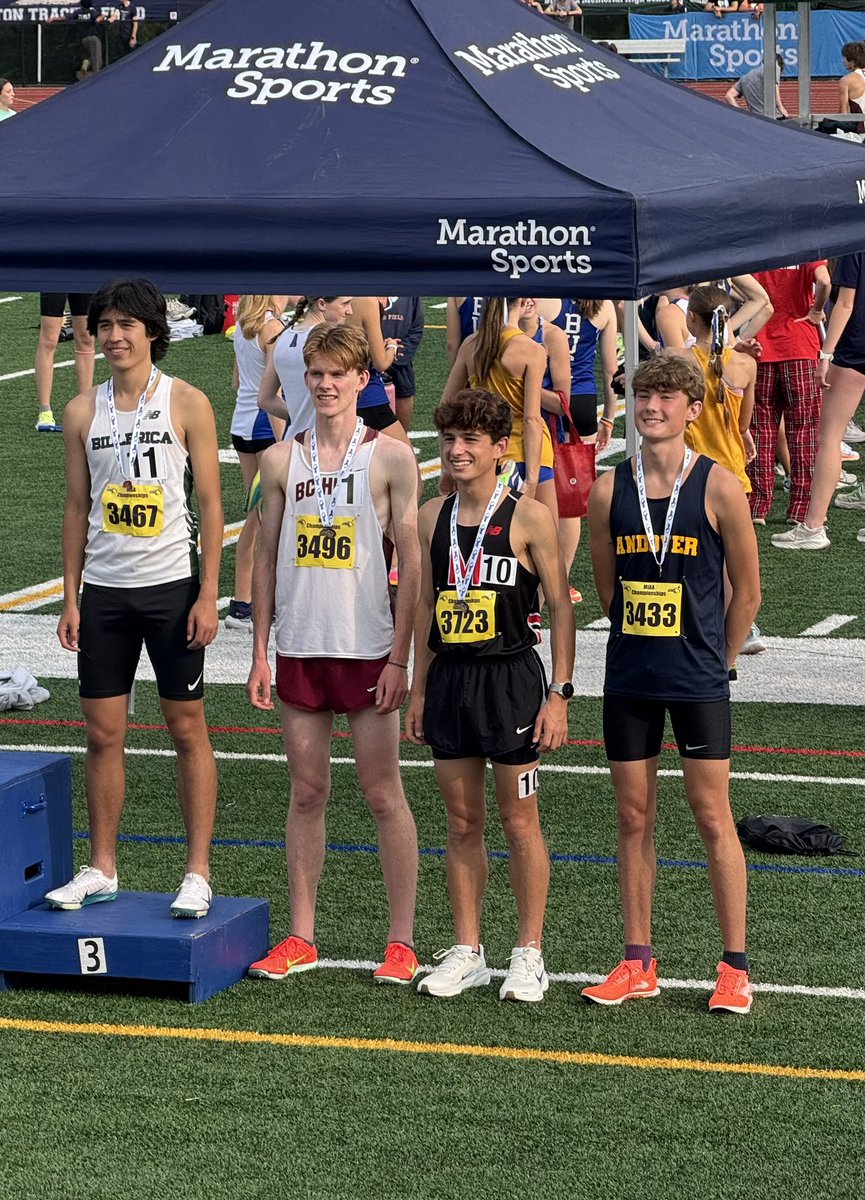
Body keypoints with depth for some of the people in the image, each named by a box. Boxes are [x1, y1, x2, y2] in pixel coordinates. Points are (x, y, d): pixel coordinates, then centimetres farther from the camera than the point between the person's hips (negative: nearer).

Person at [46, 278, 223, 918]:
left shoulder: (186, 403, -3)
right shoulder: (84, 412, 7)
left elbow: (211, 503, -4)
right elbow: (78, 508, 11)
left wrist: (208, 595, -10)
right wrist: (70, 598, 6)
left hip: (172, 585, -3)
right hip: (104, 590, 3)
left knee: (188, 728, 1)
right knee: (103, 733, 5)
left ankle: (198, 874, 6)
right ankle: (101, 870, 15)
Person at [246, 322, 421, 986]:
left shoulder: (391, 457, -3)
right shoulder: (282, 459, 7)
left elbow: (411, 561, -4)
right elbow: (267, 556, 12)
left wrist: (400, 656, -9)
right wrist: (261, 651, 7)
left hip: (368, 649, -3)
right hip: (300, 648, 3)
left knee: (383, 792, 1)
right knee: (307, 791, 9)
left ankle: (402, 941, 6)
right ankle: (301, 936, 15)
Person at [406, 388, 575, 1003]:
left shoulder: (529, 517, -7)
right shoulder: (433, 517, 7)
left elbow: (561, 607, -5)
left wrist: (559, 695, -10)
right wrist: (419, 691, 13)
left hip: (511, 678, -5)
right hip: (450, 680, 5)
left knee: (520, 821, 2)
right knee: (462, 821, 9)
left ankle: (529, 955, 10)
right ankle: (467, 951, 18)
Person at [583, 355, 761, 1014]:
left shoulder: (719, 488, -8)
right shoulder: (609, 490, 1)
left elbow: (747, 591, 0)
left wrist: (716, 661, 6)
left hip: (698, 681, -3)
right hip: (630, 680, 3)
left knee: (713, 817, 0)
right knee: (635, 818, 8)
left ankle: (735, 968, 7)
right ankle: (638, 964, 16)